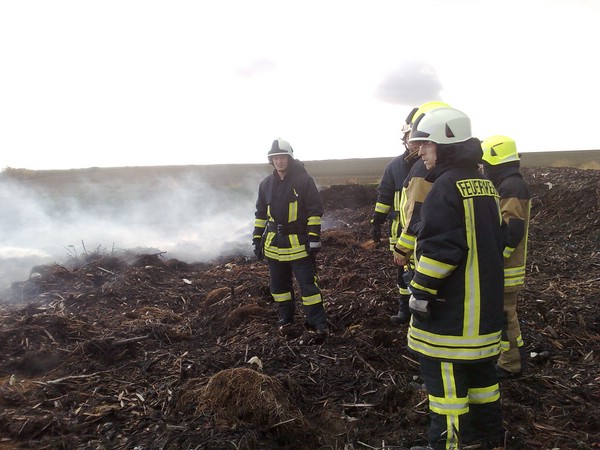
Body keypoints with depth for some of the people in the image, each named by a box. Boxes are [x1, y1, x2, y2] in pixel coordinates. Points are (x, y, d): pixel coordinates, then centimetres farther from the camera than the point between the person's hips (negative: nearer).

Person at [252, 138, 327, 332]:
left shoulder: (304, 179, -8)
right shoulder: (266, 184, 8)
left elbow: (315, 210, -7)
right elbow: (260, 214, 15)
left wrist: (314, 237, -12)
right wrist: (257, 239, 11)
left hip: (299, 242, -5)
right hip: (274, 242, 5)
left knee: (307, 283, -2)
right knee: (279, 283, 14)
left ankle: (317, 320, 9)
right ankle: (285, 316, 31)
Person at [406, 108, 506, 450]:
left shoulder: (446, 187, -17)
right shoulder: (485, 184, 12)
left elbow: (438, 248, -23)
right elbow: (496, 240, 18)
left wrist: (420, 291, -14)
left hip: (450, 308, -9)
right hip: (485, 303, 10)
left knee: (445, 377, 2)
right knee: (480, 369, 21)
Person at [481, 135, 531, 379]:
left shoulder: (511, 188, -20)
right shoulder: (510, 185, 12)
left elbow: (512, 232, -26)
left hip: (504, 268, -10)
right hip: (505, 266, 10)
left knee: (501, 315, 0)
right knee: (505, 312, 20)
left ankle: (510, 365, 14)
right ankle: (515, 360, 34)